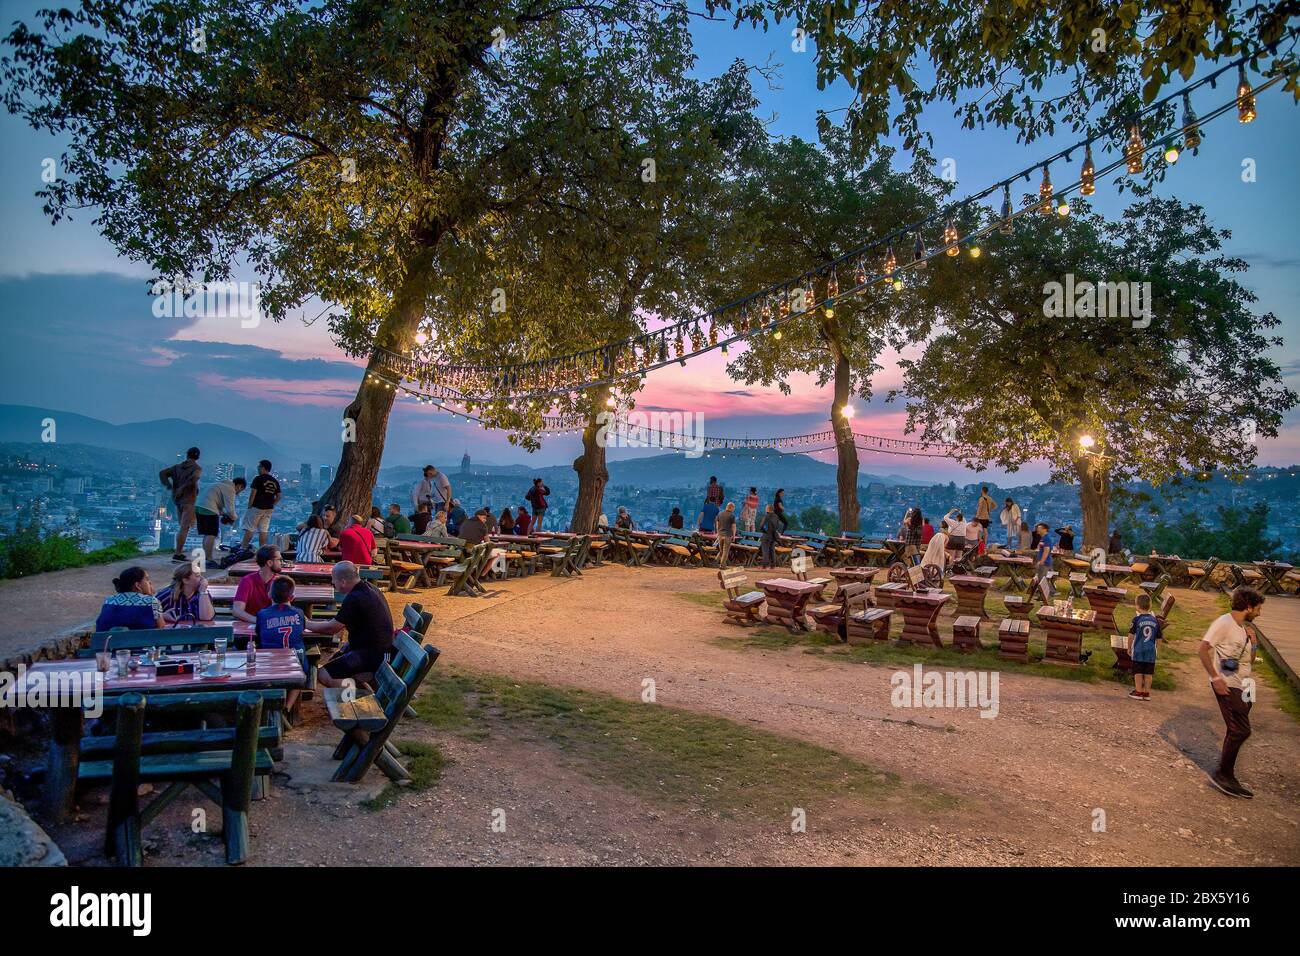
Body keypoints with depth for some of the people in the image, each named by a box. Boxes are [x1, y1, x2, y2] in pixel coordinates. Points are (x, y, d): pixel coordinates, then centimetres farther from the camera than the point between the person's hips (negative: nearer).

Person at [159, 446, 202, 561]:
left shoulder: (177, 467, 12)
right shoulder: (197, 468, -4)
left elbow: (162, 473, 3)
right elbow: (194, 477, -26)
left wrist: (168, 486, -4)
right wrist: (182, 488, -17)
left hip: (178, 500, 6)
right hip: (189, 501, -6)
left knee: (182, 527, 18)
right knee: (185, 528, -7)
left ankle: (180, 551, 19)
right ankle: (177, 554, -12)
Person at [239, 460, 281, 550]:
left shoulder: (258, 478, -8)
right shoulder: (275, 481, 10)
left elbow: (253, 493, -10)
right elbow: (278, 497, 11)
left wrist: (249, 506, -4)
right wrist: (271, 505, 14)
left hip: (257, 507, -6)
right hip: (269, 509, 6)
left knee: (249, 529, -2)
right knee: (263, 530, 8)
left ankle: (243, 548, -4)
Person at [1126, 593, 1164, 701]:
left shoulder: (1137, 619, -10)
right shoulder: (1155, 620, 1)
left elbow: (1131, 635, -8)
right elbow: (1158, 637, 5)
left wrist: (1129, 648, 2)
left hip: (1138, 650, -3)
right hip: (1151, 651, 3)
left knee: (1138, 672, 5)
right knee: (1148, 673, 9)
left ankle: (1138, 692, 8)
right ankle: (1147, 693, 14)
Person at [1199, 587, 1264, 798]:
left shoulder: (1243, 628, 16)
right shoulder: (1224, 623, -12)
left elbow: (1250, 661, 24)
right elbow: (1202, 649, -21)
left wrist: (1252, 643, 6)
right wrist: (1215, 678, -21)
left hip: (1242, 686, 9)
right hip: (1227, 685, -9)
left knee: (1237, 731, 12)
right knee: (1241, 731, -11)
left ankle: (1226, 776, 20)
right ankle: (1222, 774, -1)